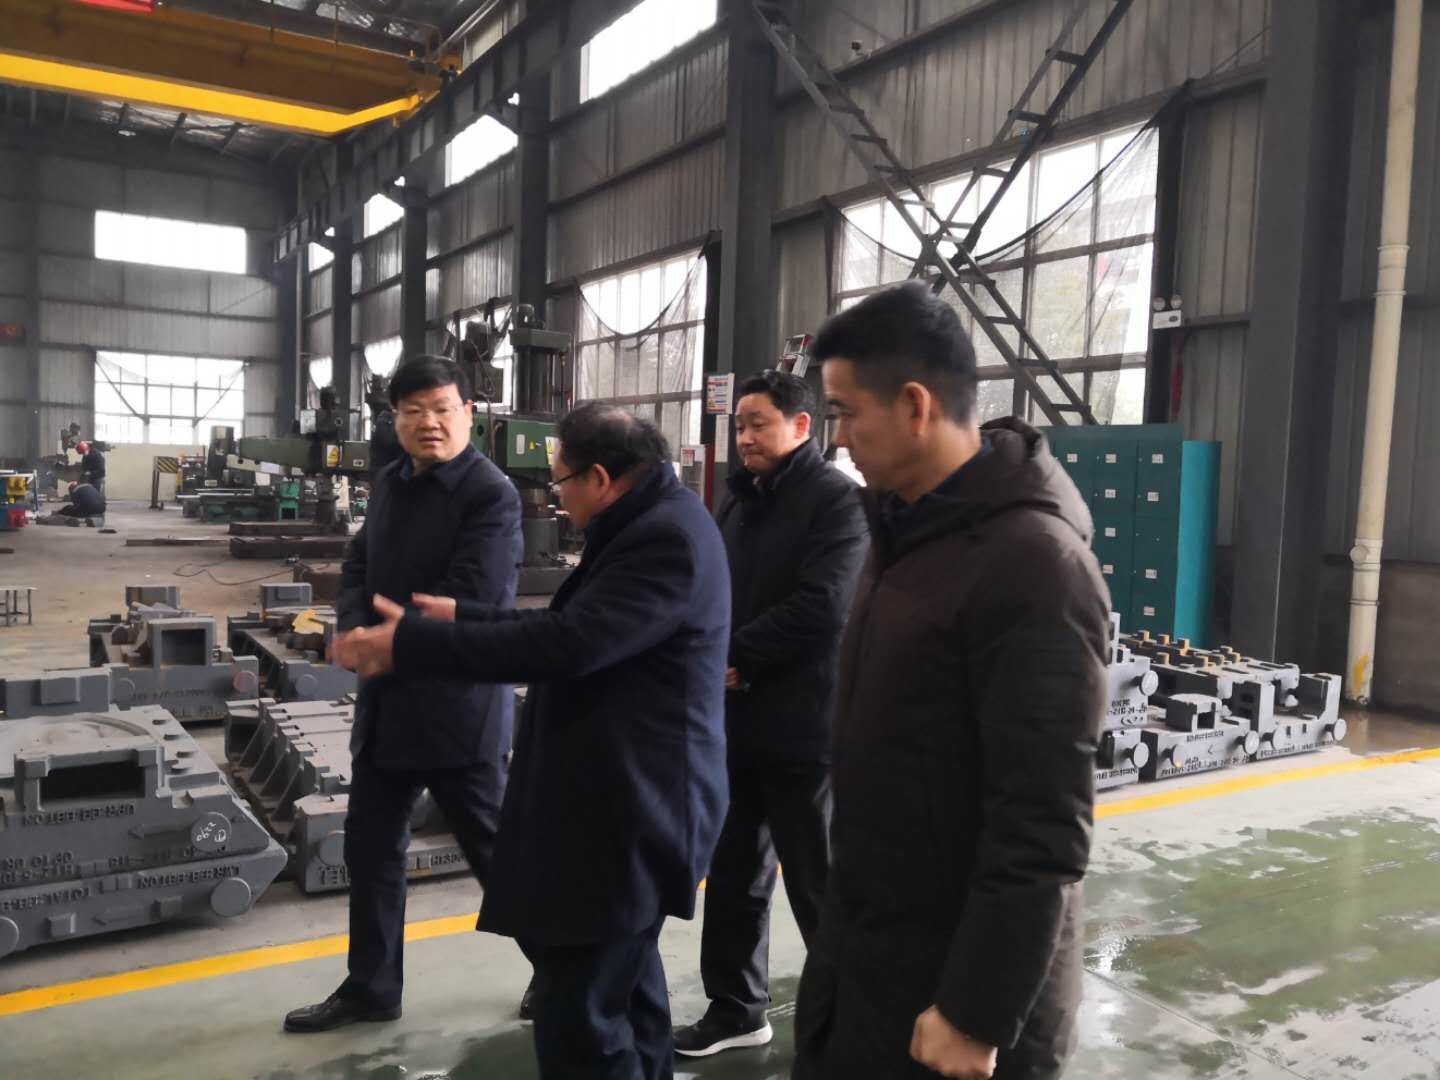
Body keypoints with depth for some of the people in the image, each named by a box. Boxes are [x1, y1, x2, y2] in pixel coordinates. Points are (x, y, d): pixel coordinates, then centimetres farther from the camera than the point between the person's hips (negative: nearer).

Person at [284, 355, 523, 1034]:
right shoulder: (391, 484, 11)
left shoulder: (492, 494, -15)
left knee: (497, 848, 7)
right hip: (387, 702, 8)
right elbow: (358, 566, 10)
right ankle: (370, 988, 34)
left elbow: (467, 600, -23)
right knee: (370, 848, 16)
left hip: (457, 704, -7)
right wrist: (353, 629, -11)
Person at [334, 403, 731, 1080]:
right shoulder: (654, 525, 13)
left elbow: (567, 643, -28)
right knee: (624, 986, 24)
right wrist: (461, 617, 16)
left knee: (579, 1019, -5)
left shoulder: (667, 538, -21)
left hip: (631, 808, -11)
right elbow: (576, 629, 17)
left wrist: (410, 642, -23)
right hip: (628, 799, 11)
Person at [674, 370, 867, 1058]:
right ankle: (736, 1009, 33)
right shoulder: (739, 499, 14)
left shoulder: (838, 500, -10)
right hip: (736, 720, 7)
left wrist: (733, 656, -14)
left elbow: (819, 611, -20)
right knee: (733, 874, 16)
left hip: (802, 725, -7)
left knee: (820, 885, 6)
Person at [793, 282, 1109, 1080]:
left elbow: (1043, 831, -23)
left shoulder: (1031, 563, -23)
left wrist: (981, 1013, -19)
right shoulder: (906, 527, 6)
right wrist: (846, 919, 16)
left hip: (962, 978, -8)